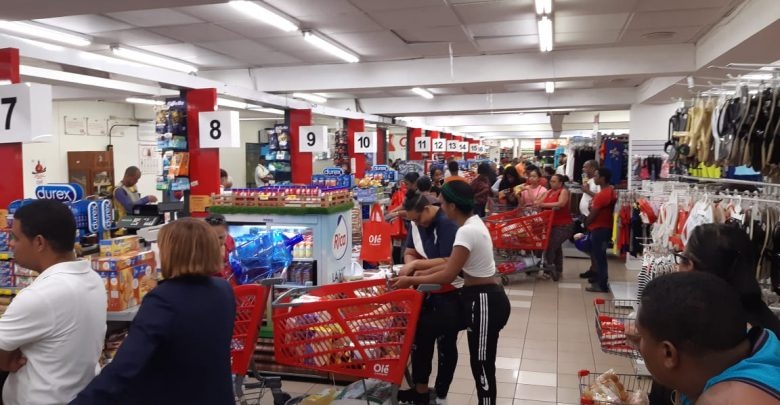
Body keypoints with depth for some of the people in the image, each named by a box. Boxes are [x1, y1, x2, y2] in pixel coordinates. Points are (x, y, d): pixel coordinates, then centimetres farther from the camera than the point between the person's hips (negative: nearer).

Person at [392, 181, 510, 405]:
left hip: (484, 302, -10)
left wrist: (411, 280, -13)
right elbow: (454, 263, 13)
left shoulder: (467, 231, -24)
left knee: (482, 366, 3)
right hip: (481, 298, 10)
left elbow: (448, 275, -23)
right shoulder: (473, 222, 7)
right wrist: (425, 273, 8)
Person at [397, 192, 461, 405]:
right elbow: (410, 253, 6)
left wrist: (416, 265, -24)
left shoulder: (447, 224, -23)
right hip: (428, 290, 8)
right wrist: (410, 266, -15)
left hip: (450, 293, -8)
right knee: (421, 339, 15)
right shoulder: (416, 223, 1)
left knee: (446, 344, 7)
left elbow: (448, 263, -27)